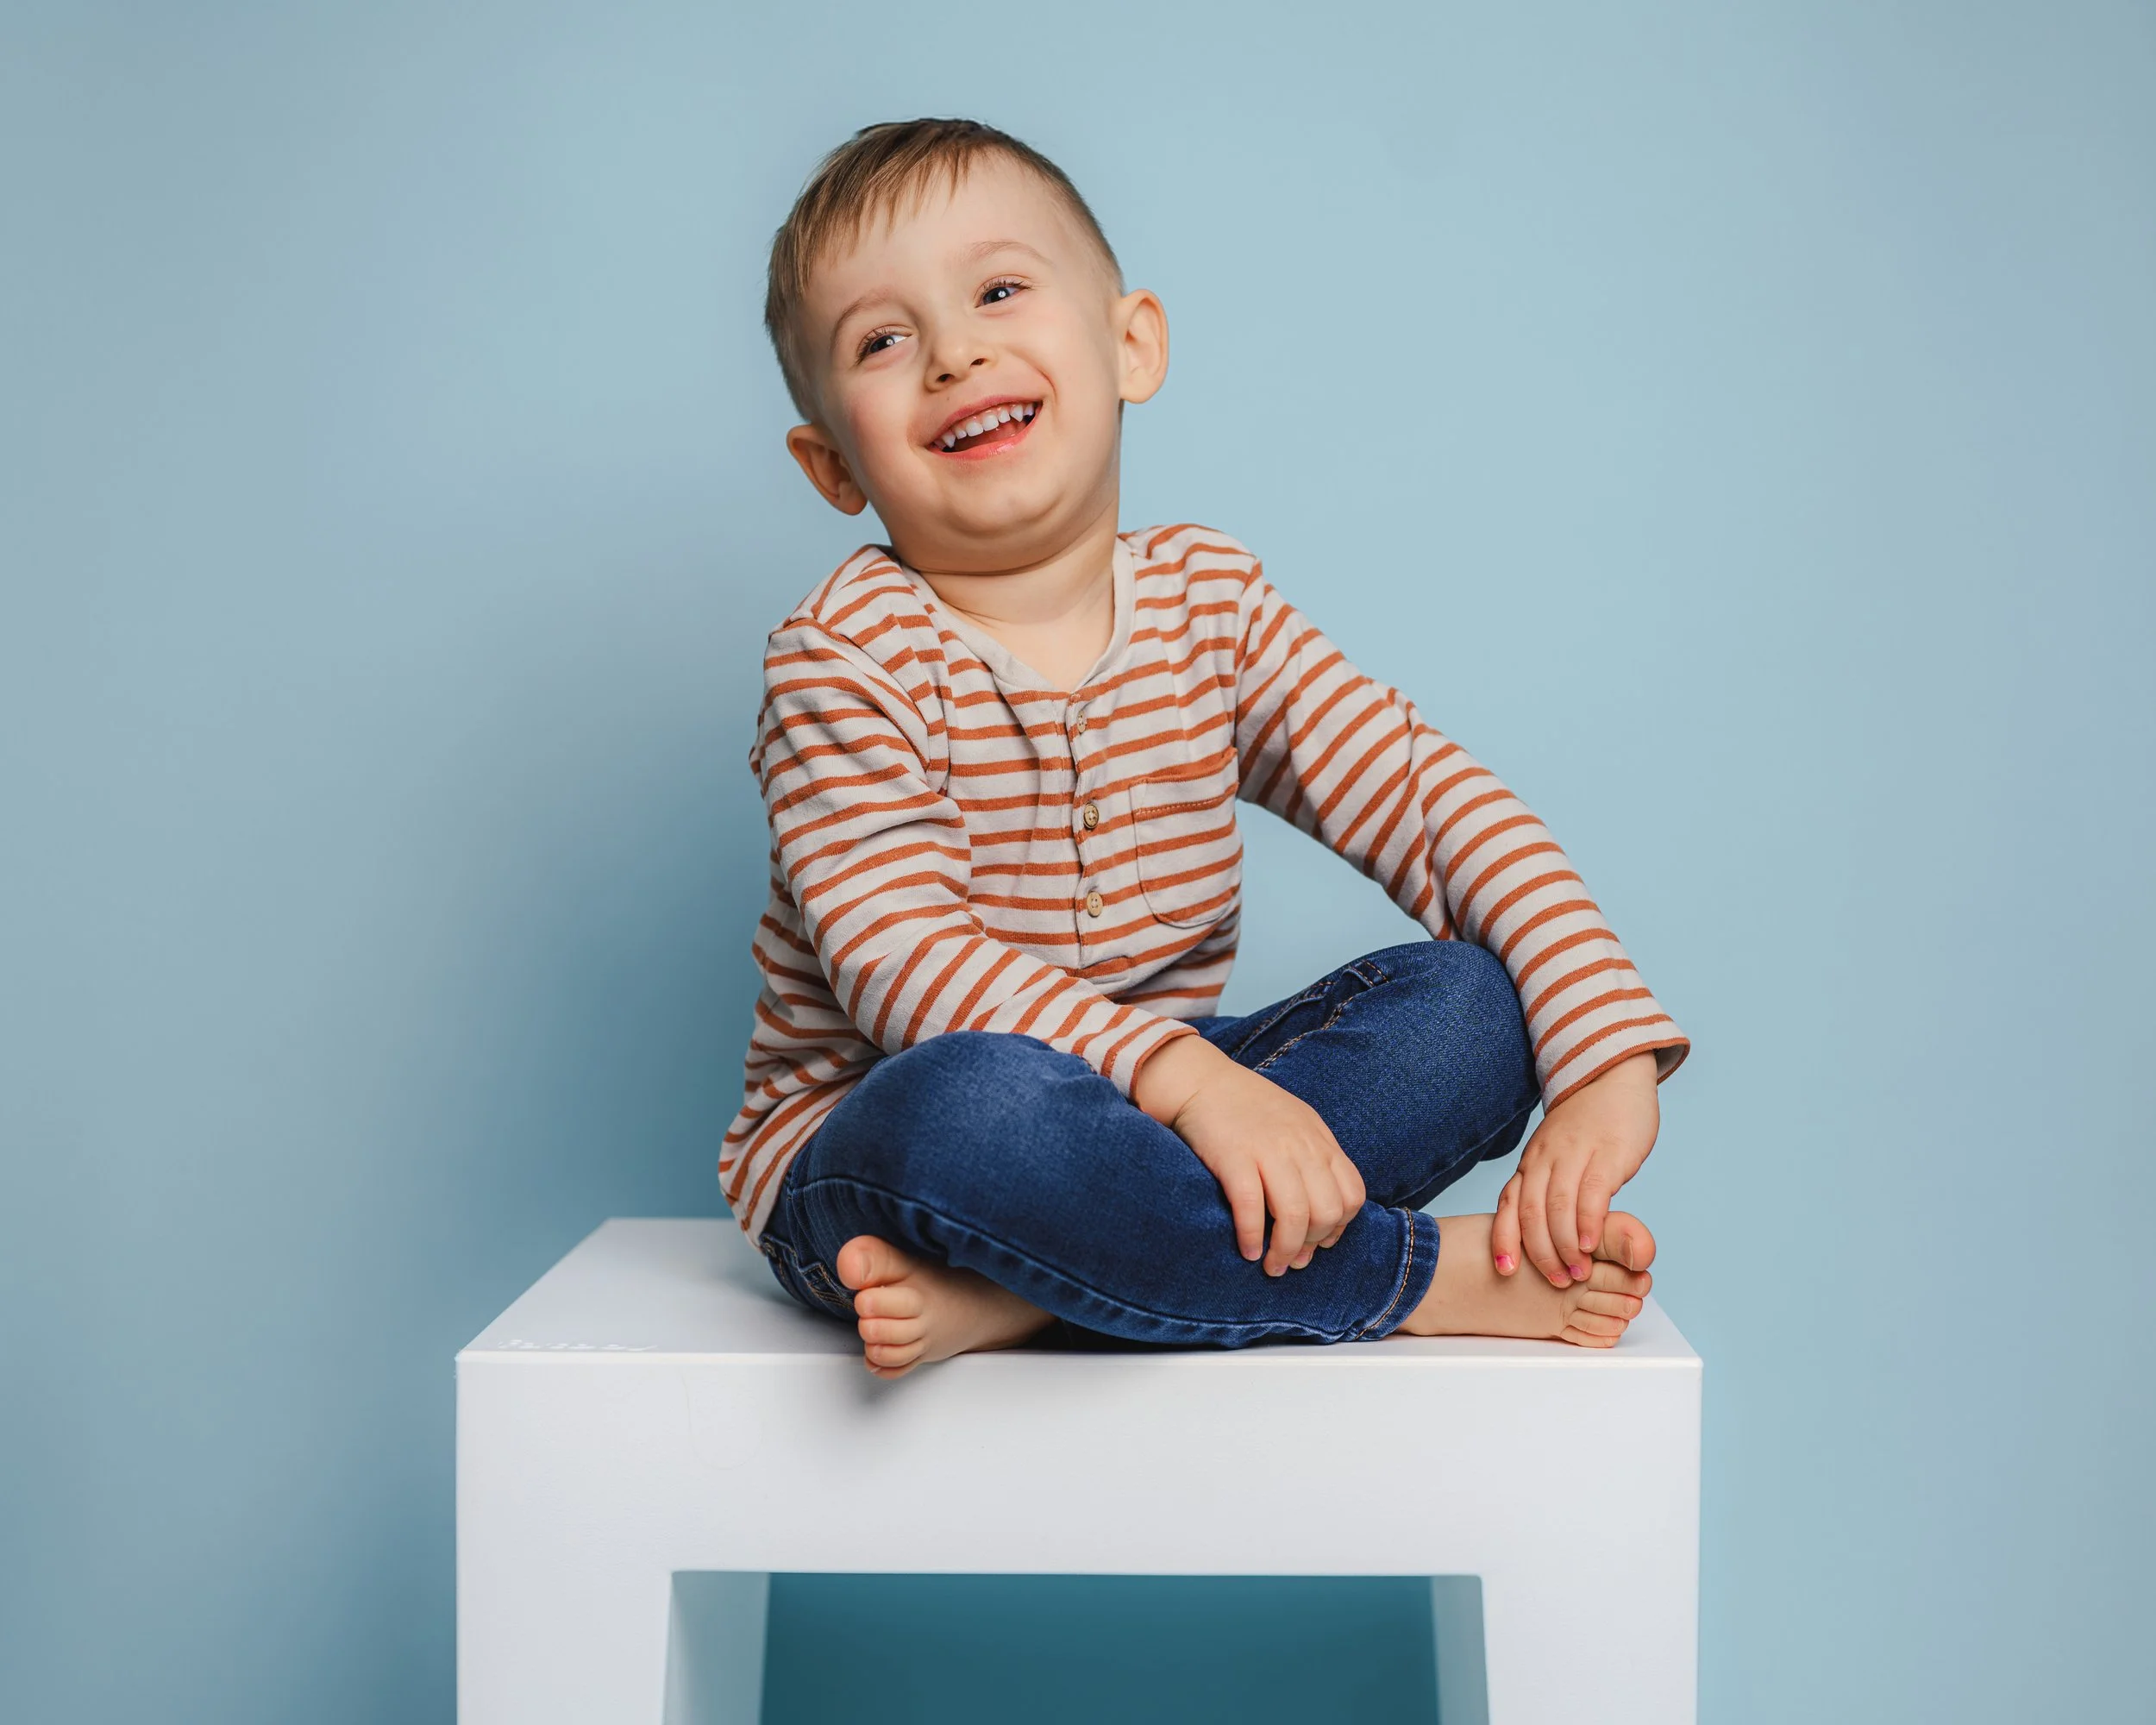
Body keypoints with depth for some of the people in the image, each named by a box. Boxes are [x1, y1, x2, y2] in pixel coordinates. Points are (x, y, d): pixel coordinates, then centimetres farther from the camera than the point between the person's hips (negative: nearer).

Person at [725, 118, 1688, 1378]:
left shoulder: (1211, 601, 1)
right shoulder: (848, 658, -12)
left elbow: (1437, 799, -3)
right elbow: (899, 952, -24)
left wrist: (1609, 1060, -17)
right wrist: (1188, 1075, -38)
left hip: (1148, 1112, 5)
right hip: (866, 1155, -5)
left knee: (1472, 1004, -15)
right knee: (975, 1100, -40)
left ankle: (1007, 1292, -27)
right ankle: (1434, 1275, -20)